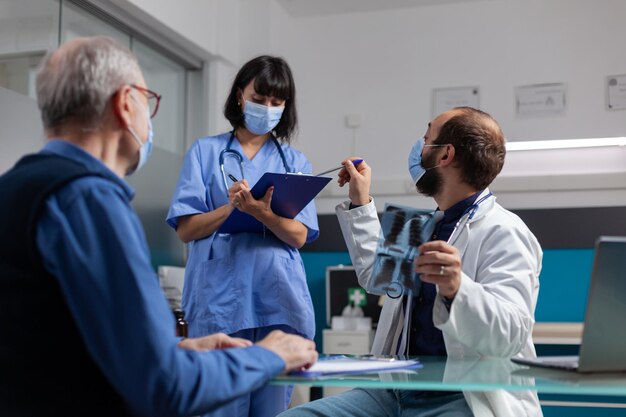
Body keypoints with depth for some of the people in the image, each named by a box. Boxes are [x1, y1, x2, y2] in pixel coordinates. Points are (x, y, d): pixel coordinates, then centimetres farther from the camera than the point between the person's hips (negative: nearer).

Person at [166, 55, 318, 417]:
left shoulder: (296, 162, 13)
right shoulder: (206, 152, 8)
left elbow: (299, 237, 1)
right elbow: (186, 230, 1)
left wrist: (263, 213, -19)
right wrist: (230, 208, -16)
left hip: (279, 299, 2)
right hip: (220, 298, -2)